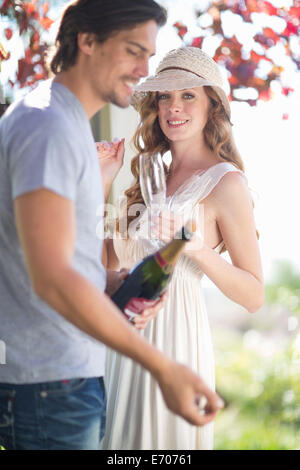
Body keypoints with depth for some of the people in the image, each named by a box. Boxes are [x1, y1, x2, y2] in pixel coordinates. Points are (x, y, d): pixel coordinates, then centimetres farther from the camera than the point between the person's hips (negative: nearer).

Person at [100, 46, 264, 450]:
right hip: (130, 333, 7)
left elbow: (255, 296, -11)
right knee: (125, 437, 15)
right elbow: (112, 260, 11)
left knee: (164, 437, 2)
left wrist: (197, 249, -25)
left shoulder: (225, 181, -9)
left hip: (175, 334, -7)